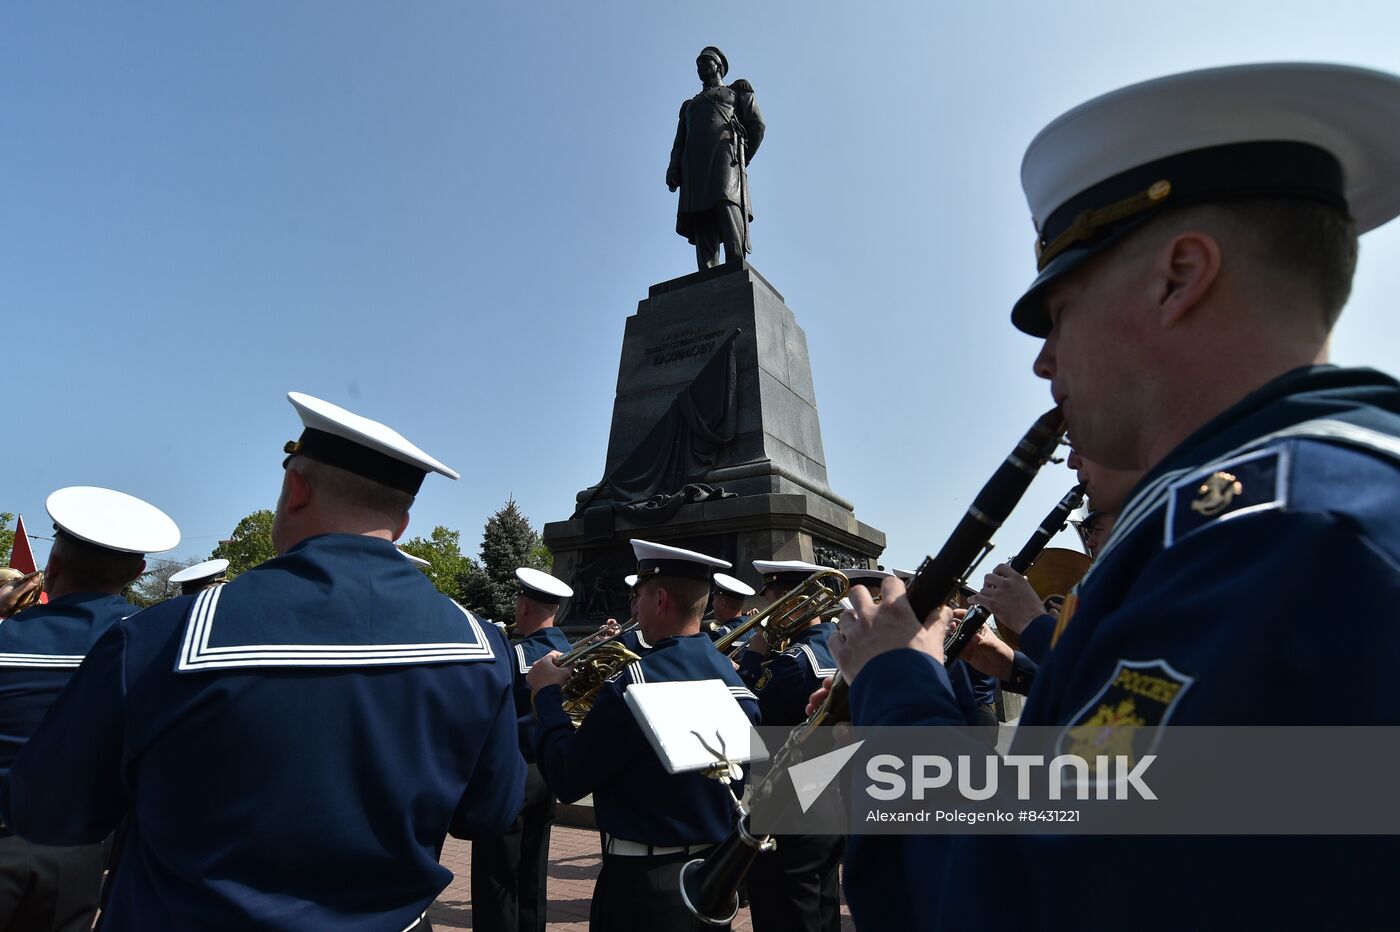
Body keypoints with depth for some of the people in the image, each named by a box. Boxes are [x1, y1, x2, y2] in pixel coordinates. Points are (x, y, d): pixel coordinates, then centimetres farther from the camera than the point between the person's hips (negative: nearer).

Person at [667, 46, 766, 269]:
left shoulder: (736, 93, 27)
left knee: (726, 201, -29)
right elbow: (680, 140, 24)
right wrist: (673, 168, 5)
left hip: (725, 149, -4)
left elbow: (757, 125, 13)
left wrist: (742, 159, 1)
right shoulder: (690, 104, 37)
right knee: (701, 222, -14)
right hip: (694, 162, 4)